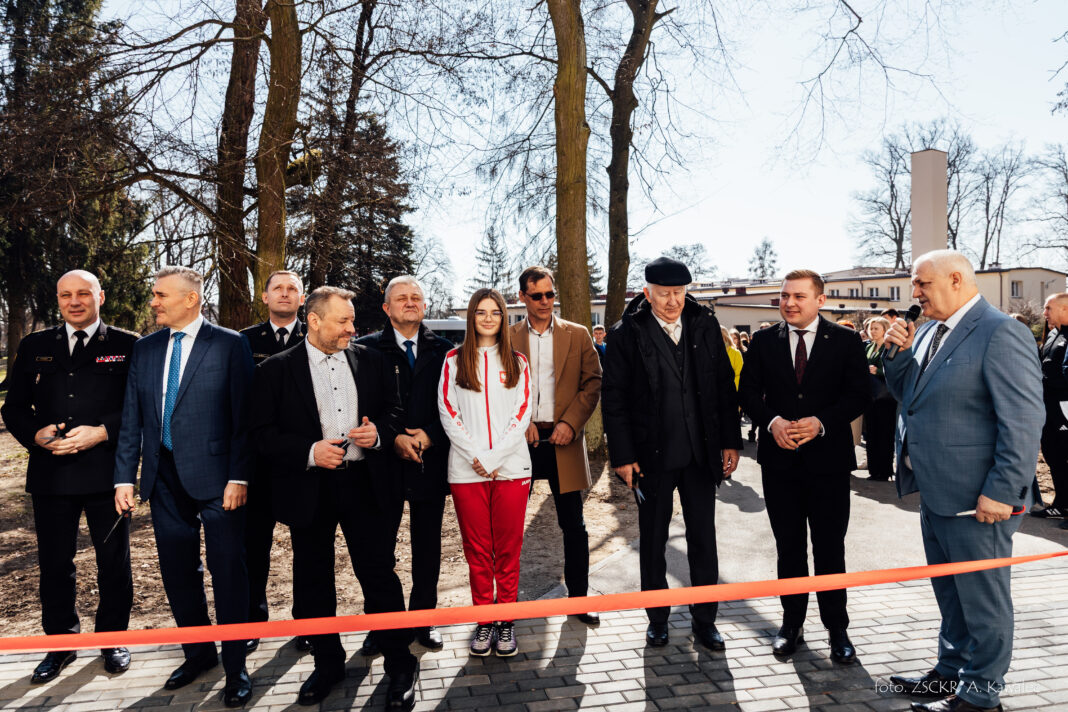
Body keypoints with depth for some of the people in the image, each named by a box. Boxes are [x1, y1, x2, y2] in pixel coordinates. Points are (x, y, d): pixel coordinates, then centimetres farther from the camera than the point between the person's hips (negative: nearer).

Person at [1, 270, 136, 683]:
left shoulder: (127, 346, 1)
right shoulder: (35, 347, 11)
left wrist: (102, 432, -17)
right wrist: (37, 434, -10)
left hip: (106, 470, -2)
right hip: (51, 472, 3)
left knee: (114, 561, 9)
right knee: (54, 563, 11)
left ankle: (113, 638, 26)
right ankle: (60, 643, 28)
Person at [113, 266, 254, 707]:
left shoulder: (230, 345, -5)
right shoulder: (145, 350, 10)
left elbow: (243, 416, -9)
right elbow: (132, 419, 10)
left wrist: (238, 476, -14)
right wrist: (124, 477, 5)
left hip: (215, 477, -5)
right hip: (165, 478, 5)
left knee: (228, 570, 2)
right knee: (177, 571, 14)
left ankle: (235, 666, 16)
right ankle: (198, 653, 33)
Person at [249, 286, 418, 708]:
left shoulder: (369, 360, 7)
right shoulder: (276, 370, -2)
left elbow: (394, 408, 14)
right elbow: (262, 433, -4)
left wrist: (380, 432, -7)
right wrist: (310, 451, -17)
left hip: (365, 484, 1)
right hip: (308, 490, -1)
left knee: (380, 576, 4)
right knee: (313, 583, 12)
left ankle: (400, 666, 19)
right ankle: (327, 665, 31)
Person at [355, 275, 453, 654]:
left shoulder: (443, 351, 6)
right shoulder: (367, 349, 1)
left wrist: (430, 436, -10)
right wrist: (394, 438, -12)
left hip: (431, 462, 2)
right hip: (384, 462, -1)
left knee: (427, 545, 11)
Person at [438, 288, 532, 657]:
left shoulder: (516, 362, 10)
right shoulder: (454, 360, 8)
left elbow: (522, 412, 2)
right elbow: (447, 411, 1)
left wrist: (494, 457, -9)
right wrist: (475, 455, -9)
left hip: (511, 467, 0)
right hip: (467, 470, 0)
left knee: (508, 548, 5)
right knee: (477, 550, 5)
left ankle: (506, 621, 16)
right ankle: (483, 621, 17)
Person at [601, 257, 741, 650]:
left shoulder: (705, 325, 3)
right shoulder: (627, 335, -6)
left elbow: (725, 384, 6)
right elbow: (613, 398, -5)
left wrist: (730, 441, 3)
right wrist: (622, 455, -8)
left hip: (702, 453, 2)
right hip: (652, 456, -2)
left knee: (704, 540, 9)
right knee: (653, 541, 12)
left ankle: (704, 620, 24)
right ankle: (657, 618, 28)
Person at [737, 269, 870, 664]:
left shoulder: (846, 341, -1)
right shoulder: (763, 341, 4)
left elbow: (860, 393, -4)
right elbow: (748, 390, 3)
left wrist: (821, 422, -18)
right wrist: (772, 421, -15)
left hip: (828, 457, -2)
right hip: (779, 458, 2)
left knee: (830, 548, 5)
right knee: (788, 546, 12)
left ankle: (837, 628, 20)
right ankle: (792, 623, 24)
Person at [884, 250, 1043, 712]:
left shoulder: (1001, 334, -16)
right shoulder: (928, 333, 11)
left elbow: (1024, 419, -20)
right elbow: (908, 395, 18)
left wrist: (1002, 491, -22)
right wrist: (899, 355, 0)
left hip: (975, 498, -9)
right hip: (936, 492, 9)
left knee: (982, 597, 7)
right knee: (949, 594, 22)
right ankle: (951, 672, 38)